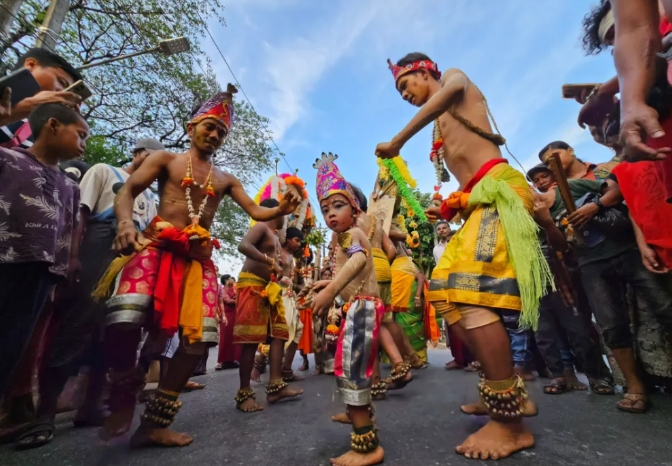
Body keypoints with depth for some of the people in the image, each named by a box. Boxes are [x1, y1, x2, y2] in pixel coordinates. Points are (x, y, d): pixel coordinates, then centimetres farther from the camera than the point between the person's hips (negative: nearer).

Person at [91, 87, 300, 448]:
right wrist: (126, 223, -19)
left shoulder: (225, 180, 20)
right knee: (124, 319, -27)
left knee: (199, 337, -6)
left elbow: (256, 212, 11)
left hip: (197, 258, 3)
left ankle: (155, 423, 13)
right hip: (155, 246, -3)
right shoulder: (165, 159, 14)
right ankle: (123, 398, 5)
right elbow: (126, 192, 4)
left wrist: (281, 210, -11)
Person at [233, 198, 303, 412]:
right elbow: (243, 246, -25)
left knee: (279, 334, 5)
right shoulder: (261, 227, -7)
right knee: (251, 339, -7)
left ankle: (275, 385, 10)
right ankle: (244, 393, 3)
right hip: (252, 286, -10)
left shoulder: (274, 236, 22)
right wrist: (272, 262, -24)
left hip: (268, 288, 10)